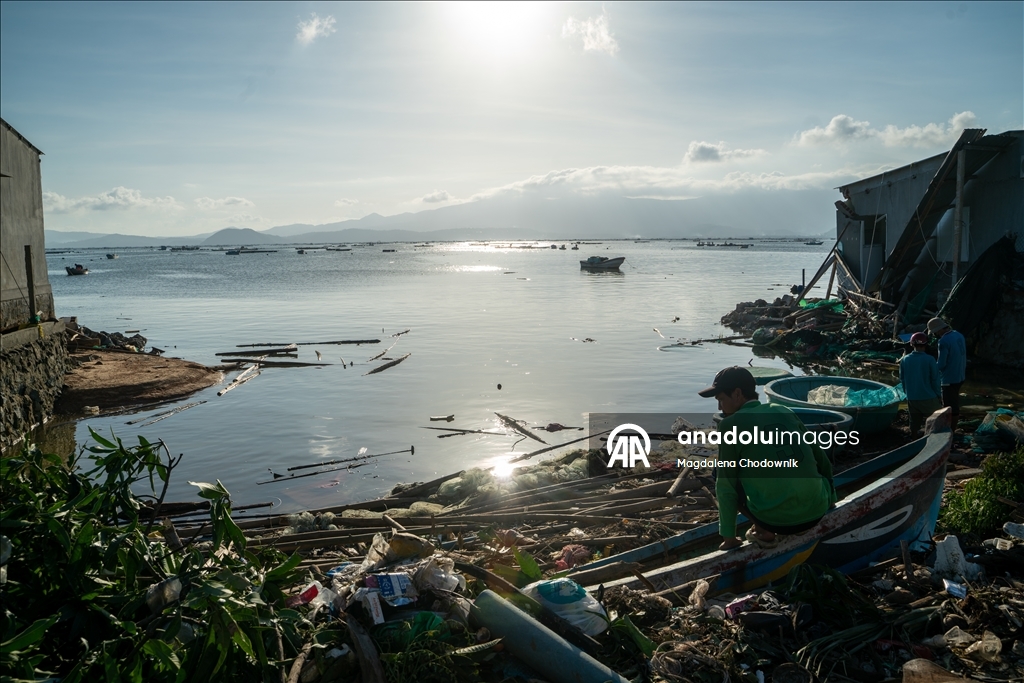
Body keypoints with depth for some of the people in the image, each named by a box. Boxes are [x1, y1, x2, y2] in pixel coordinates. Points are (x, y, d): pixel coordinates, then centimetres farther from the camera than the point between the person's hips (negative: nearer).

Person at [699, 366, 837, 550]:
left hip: (777, 520, -5)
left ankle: (765, 531, 5)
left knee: (724, 484, 19)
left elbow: (726, 485, -2)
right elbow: (821, 458, 21)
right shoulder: (784, 411, 11)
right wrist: (830, 499, 36)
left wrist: (729, 537, 6)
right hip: (817, 511, 5)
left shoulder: (730, 425, -3)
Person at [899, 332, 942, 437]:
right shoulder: (930, 360, -12)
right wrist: (939, 396, 4)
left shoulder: (904, 360, 0)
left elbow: (902, 380, 8)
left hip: (911, 399, 4)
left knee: (914, 423, 13)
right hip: (928, 398, -4)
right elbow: (935, 380, -7)